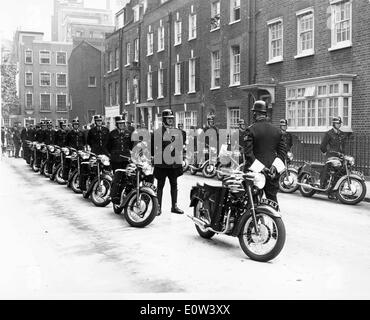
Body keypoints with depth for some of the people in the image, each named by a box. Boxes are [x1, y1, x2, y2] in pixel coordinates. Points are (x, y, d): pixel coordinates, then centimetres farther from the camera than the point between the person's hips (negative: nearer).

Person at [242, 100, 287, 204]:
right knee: (272, 198, 9)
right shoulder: (277, 130, 8)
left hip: (255, 170, -4)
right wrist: (275, 166, -5)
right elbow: (283, 151, 4)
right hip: (273, 172, 4)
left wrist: (260, 167, -12)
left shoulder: (251, 130, -6)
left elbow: (248, 152, -13)